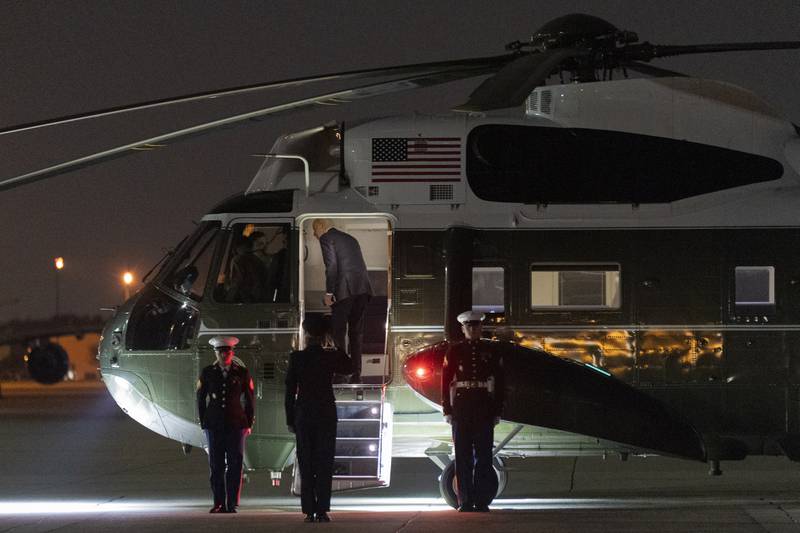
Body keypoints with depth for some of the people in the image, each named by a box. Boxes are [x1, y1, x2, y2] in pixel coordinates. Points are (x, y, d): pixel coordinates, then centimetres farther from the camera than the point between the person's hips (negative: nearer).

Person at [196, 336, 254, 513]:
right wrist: (203, 423, 6)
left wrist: (249, 424, 6)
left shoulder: (242, 373, 6)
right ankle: (219, 503, 3)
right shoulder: (208, 373, 8)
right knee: (216, 466, -1)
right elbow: (200, 399, 12)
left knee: (235, 465, -4)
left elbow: (249, 400, 11)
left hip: (235, 423, -1)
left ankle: (232, 504, 0)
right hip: (214, 424, 1)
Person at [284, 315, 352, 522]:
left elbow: (290, 391, -3)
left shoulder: (296, 358, -4)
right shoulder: (331, 357, -4)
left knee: (306, 464, 3)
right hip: (326, 414, 0)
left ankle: (309, 511, -2)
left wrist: (290, 420, 3)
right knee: (324, 463, 0)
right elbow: (348, 368, 19)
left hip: (303, 414, 0)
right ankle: (322, 510, -8)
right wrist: (339, 347, 17)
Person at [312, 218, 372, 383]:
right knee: (356, 332, 11)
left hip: (345, 289, -7)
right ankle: (356, 374, 9)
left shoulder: (326, 239, 3)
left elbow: (332, 265, -10)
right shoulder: (349, 238, 26)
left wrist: (329, 292, -9)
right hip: (363, 289, 7)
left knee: (338, 332, -4)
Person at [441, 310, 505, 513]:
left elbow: (499, 382, 7)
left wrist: (497, 412, 2)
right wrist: (447, 410, -3)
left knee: (484, 456, -1)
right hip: (461, 408, 0)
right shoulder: (454, 351, 6)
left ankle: (482, 501, 1)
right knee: (463, 456, 0)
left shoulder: (491, 351, 8)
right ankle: (465, 501, 2)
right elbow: (445, 382, 4)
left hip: (484, 409, 0)